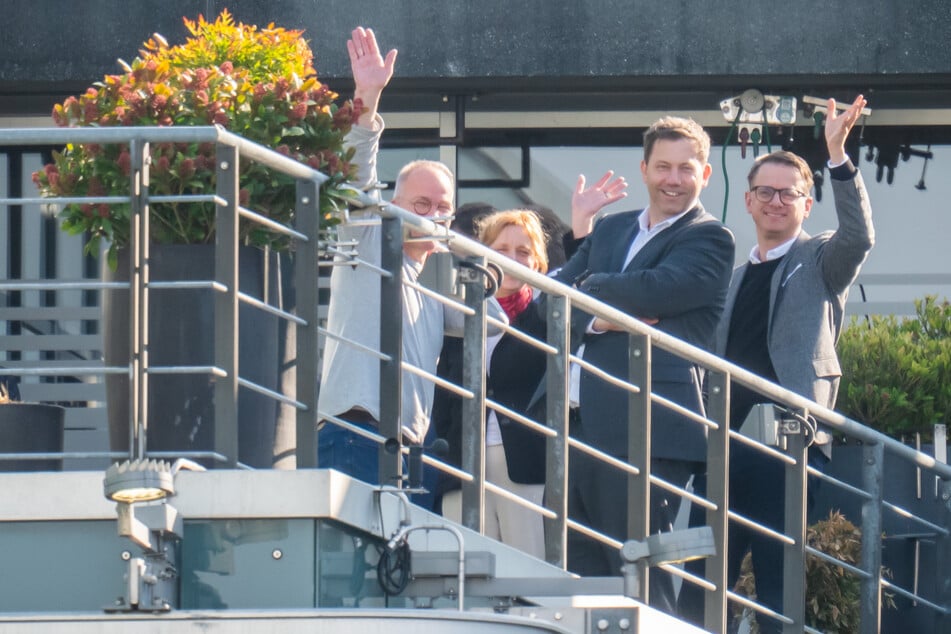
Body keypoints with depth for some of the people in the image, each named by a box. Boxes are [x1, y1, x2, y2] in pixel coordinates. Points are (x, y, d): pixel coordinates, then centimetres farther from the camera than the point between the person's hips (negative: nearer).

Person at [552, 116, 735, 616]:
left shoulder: (708, 239, 0)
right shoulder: (609, 231, 20)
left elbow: (654, 290, -16)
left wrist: (589, 289, 0)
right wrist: (596, 319, -9)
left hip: (647, 431, -7)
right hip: (583, 425, 7)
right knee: (579, 573, 7)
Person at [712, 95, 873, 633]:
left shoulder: (821, 262, 4)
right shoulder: (735, 277, 21)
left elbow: (859, 236, -19)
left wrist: (839, 156, -27)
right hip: (728, 445, 6)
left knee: (781, 589, -4)